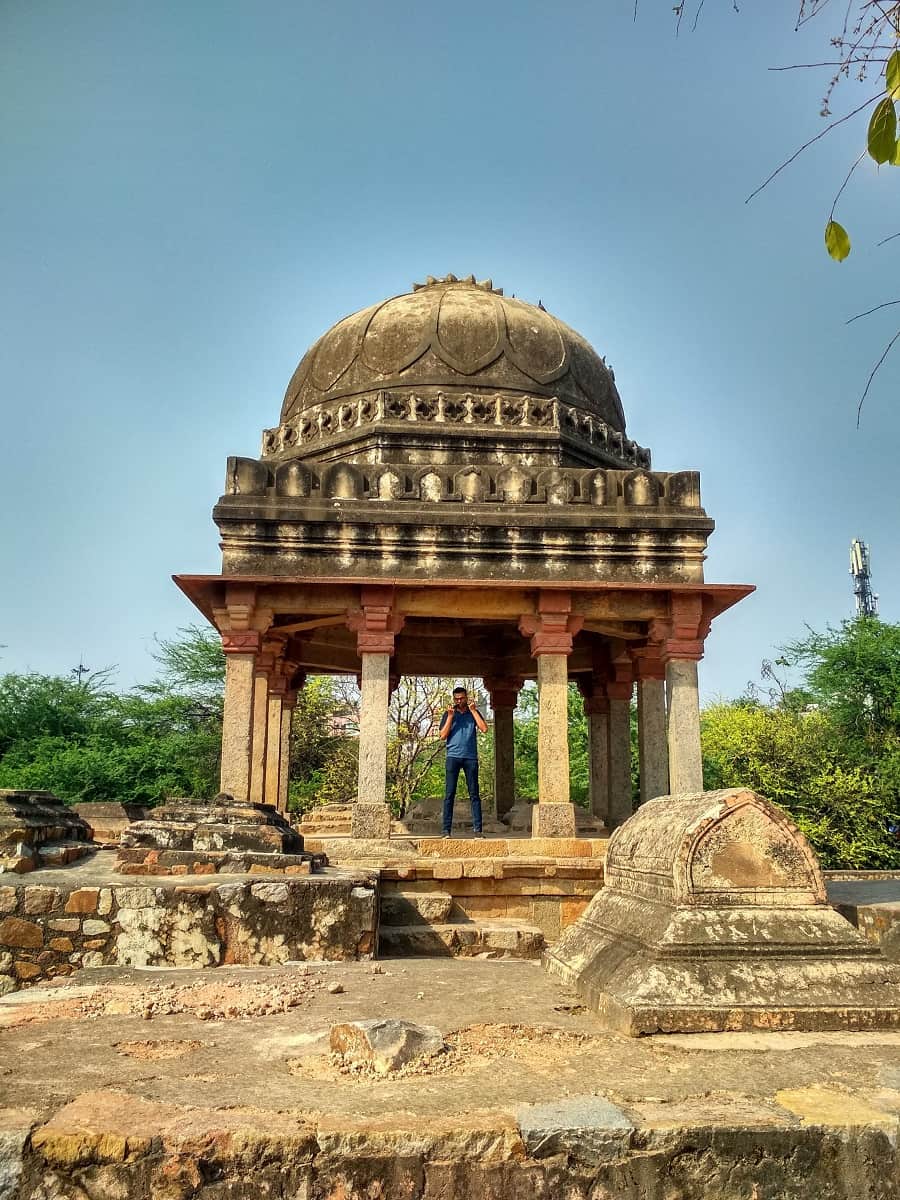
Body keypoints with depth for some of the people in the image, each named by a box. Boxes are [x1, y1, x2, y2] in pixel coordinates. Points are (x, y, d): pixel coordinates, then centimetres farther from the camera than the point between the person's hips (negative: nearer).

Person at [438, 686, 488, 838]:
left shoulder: (474, 713, 14)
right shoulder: (449, 714, 13)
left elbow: (484, 728, -2)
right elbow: (443, 735, 3)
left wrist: (473, 710, -1)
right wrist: (450, 716, -3)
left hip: (471, 757, 1)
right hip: (453, 756, -1)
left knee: (474, 794, -1)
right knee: (449, 794, -4)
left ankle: (478, 829, -1)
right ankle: (447, 830, -3)